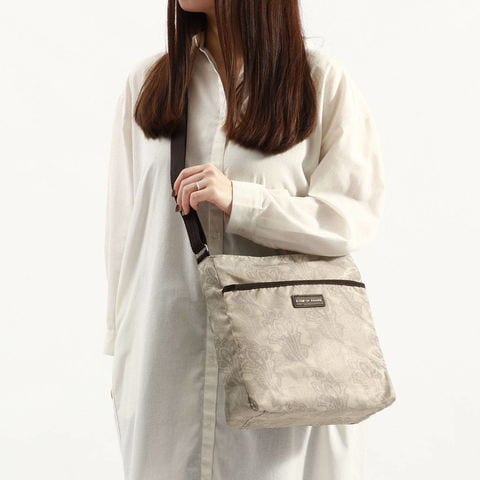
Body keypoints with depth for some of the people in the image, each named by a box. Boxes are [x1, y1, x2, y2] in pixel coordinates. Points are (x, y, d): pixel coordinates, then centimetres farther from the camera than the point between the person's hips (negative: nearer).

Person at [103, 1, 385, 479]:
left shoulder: (322, 80, -3)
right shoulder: (148, 81, 6)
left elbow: (354, 215, -7)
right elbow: (124, 226, 7)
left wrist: (239, 200, -19)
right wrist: (122, 349, 7)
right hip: (168, 354, 2)